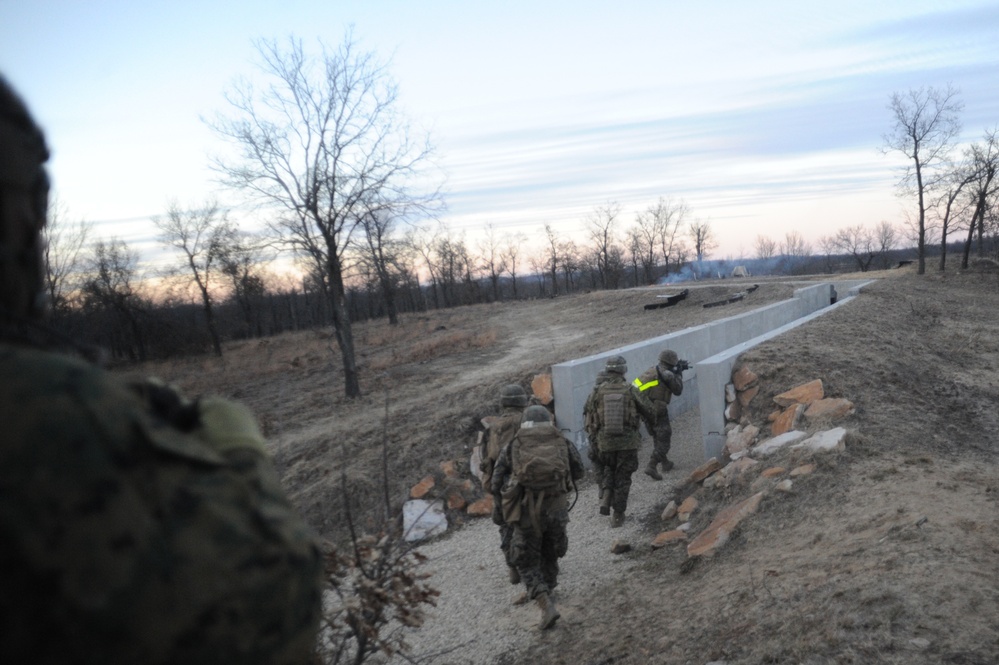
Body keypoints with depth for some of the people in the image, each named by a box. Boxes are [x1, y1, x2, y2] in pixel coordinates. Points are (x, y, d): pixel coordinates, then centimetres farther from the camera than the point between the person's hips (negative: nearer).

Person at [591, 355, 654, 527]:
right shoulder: (630, 390, -9)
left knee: (609, 469, 26)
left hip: (606, 441, 1)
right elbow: (648, 412, -2)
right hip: (628, 441, -1)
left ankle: (606, 499, 5)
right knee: (623, 477, 10)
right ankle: (618, 515, 13)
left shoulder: (599, 392, -5)